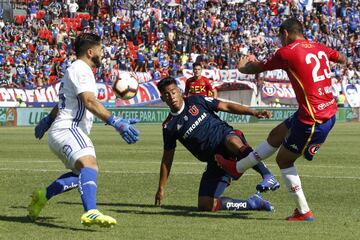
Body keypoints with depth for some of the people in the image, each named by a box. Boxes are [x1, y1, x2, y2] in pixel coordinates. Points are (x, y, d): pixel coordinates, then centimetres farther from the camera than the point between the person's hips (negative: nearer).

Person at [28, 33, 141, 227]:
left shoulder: (75, 70, 25)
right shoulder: (81, 70, -8)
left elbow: (62, 102, 41)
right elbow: (89, 102, -23)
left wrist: (47, 120, 54)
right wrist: (116, 122, -30)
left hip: (63, 131, 11)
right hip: (67, 129, -11)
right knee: (89, 165, -32)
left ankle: (43, 196, 24)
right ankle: (91, 213, -53)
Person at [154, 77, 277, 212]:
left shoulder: (195, 101, 8)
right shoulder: (169, 126, 10)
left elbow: (227, 107, 9)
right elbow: (167, 159, 17)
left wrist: (254, 113, -4)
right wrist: (161, 188, 17)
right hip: (215, 160, 3)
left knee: (233, 142, -42)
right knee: (205, 205, -15)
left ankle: (267, 175, -53)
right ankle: (252, 203, -4)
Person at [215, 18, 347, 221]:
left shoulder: (287, 53, -13)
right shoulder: (319, 48, 7)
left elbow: (258, 68, 3)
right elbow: (342, 59, 27)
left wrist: (243, 67, 25)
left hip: (313, 120, -8)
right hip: (329, 111, 8)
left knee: (284, 159, 11)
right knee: (276, 135, 24)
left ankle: (304, 212, 16)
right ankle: (238, 167, 40)